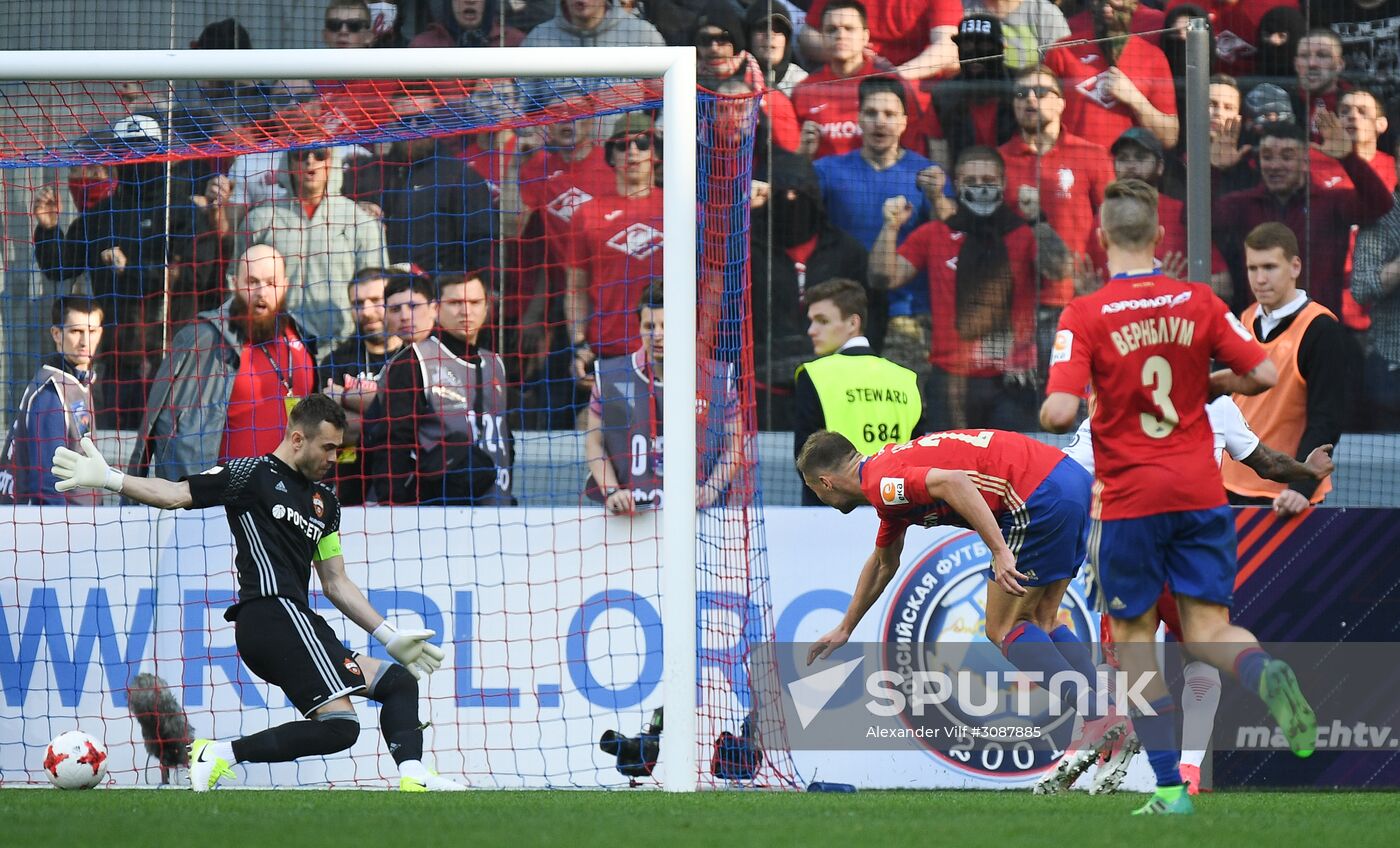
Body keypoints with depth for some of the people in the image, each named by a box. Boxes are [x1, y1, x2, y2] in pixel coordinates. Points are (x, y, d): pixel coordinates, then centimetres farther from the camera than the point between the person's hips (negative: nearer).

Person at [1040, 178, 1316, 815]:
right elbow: (1262, 374, -1)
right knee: (1207, 631, 6)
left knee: (1133, 640, 10)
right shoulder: (1198, 303, 0)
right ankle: (1266, 674, -29)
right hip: (1200, 492, 3)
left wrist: (1050, 410, 5)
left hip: (1130, 499, -3)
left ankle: (1169, 786, 5)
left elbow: (1060, 413, -18)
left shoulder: (1085, 316, -10)